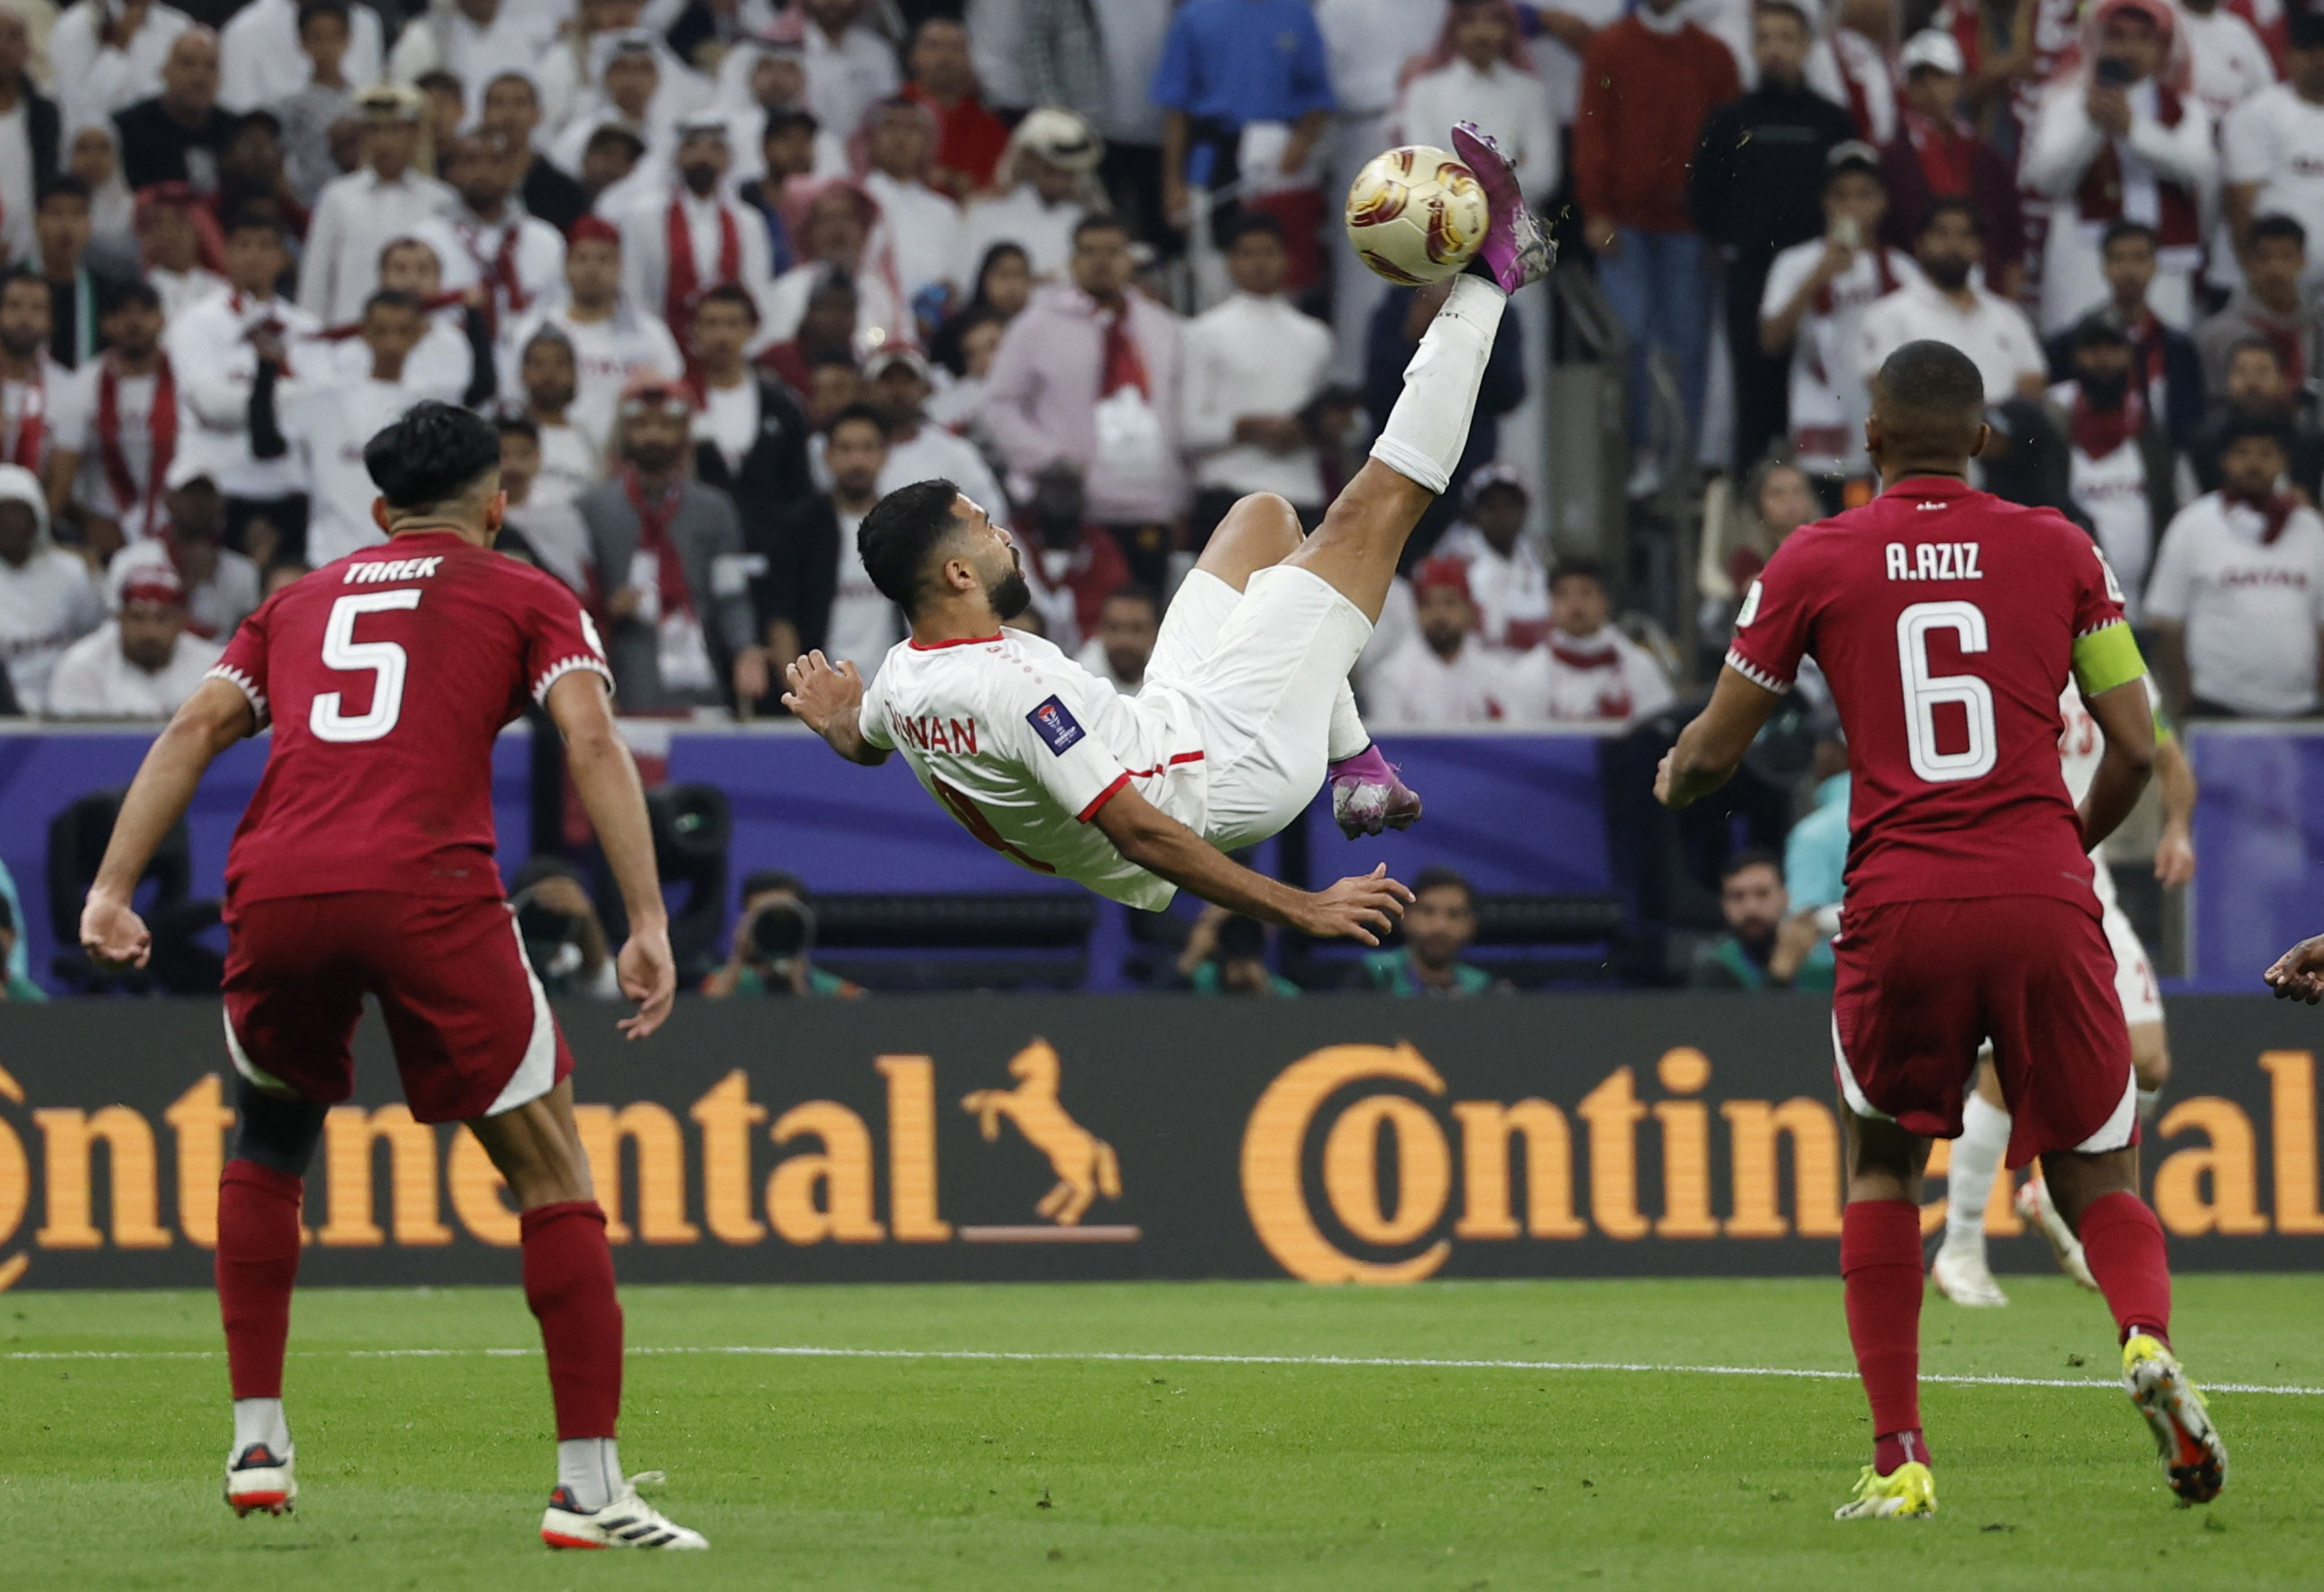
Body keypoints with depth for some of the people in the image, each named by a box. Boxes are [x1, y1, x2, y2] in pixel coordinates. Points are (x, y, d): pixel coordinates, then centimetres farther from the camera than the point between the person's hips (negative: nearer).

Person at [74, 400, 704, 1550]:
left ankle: (257, 1445, 25)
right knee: (552, 1175, 6)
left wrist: (112, 890, 11)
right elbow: (591, 740, 3)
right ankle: (587, 1487, -2)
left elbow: (195, 729, 16)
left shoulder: (298, 604, 29)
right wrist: (647, 922, -2)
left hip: (274, 893, 3)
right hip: (428, 893, -3)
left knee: (267, 1151, 29)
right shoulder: (526, 597, 19)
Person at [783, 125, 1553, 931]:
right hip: (1228, 767, -9)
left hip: (1164, 728, 9)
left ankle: (1357, 766, 24)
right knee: (1362, 519, -5)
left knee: (1265, 517, 23)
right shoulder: (1012, 685, -36)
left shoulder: (900, 685, -8)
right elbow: (1137, 835, -38)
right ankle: (1489, 275, 10)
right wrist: (1298, 909, -36)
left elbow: (861, 743, 17)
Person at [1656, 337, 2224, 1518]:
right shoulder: (2057, 549, 8)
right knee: (2097, 1182, 12)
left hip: (1901, 906, 0)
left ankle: (1899, 1461, 7)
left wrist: (1673, 779, 37)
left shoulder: (1815, 562, 6)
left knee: (1881, 1168, 20)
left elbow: (1706, 760, 13)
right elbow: (2136, 750, 8)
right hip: (2044, 902, 0)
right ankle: (2147, 1336, -22)